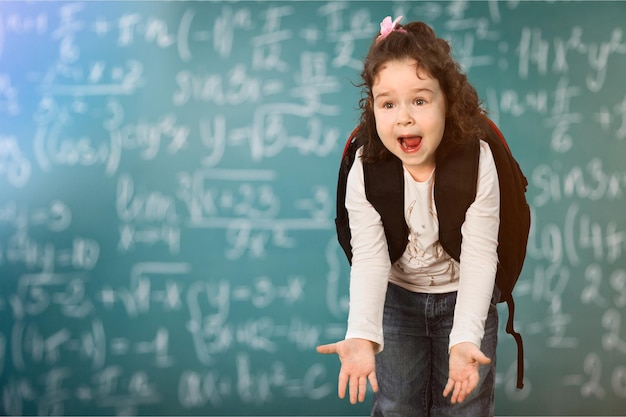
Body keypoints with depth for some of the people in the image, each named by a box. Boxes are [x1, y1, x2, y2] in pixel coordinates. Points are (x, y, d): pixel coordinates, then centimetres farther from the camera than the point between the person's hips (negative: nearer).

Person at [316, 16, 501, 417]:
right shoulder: (365, 170, -22)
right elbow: (369, 257, -27)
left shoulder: (477, 161, -26)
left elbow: (479, 256, -28)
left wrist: (466, 339, -42)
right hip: (397, 297, 1)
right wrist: (362, 336, -44)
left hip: (464, 297, -1)